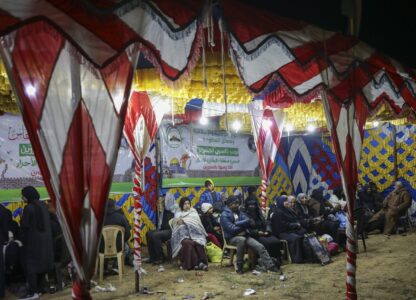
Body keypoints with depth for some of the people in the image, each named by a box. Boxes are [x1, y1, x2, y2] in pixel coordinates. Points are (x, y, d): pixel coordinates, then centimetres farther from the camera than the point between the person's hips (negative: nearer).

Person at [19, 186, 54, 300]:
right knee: (41, 263, 13)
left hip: (33, 240, -7)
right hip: (45, 239, 7)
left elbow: (24, 225, -11)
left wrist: (22, 239, 5)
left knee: (31, 265, -1)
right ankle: (38, 289, 21)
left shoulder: (29, 208, -16)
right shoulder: (43, 205, 5)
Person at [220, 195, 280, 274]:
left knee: (260, 247, -14)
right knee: (242, 239, -38)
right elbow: (232, 229, -18)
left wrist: (236, 224, -11)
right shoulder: (224, 215, -5)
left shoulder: (240, 213, 15)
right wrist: (243, 226, -4)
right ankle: (239, 267, -26)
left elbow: (251, 223, 1)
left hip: (244, 236, 6)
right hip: (232, 238, -6)